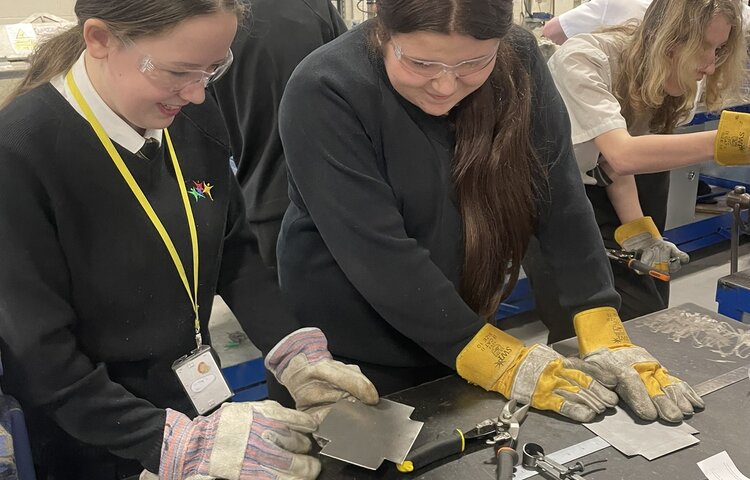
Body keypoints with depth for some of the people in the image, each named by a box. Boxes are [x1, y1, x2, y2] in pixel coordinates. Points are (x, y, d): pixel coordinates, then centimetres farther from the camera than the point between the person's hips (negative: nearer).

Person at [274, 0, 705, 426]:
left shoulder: (519, 63, -11)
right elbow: (378, 255, -27)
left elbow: (560, 199, -12)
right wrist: (502, 364, -26)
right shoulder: (326, 92, -23)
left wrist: (603, 337, -19)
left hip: (465, 338, 4)